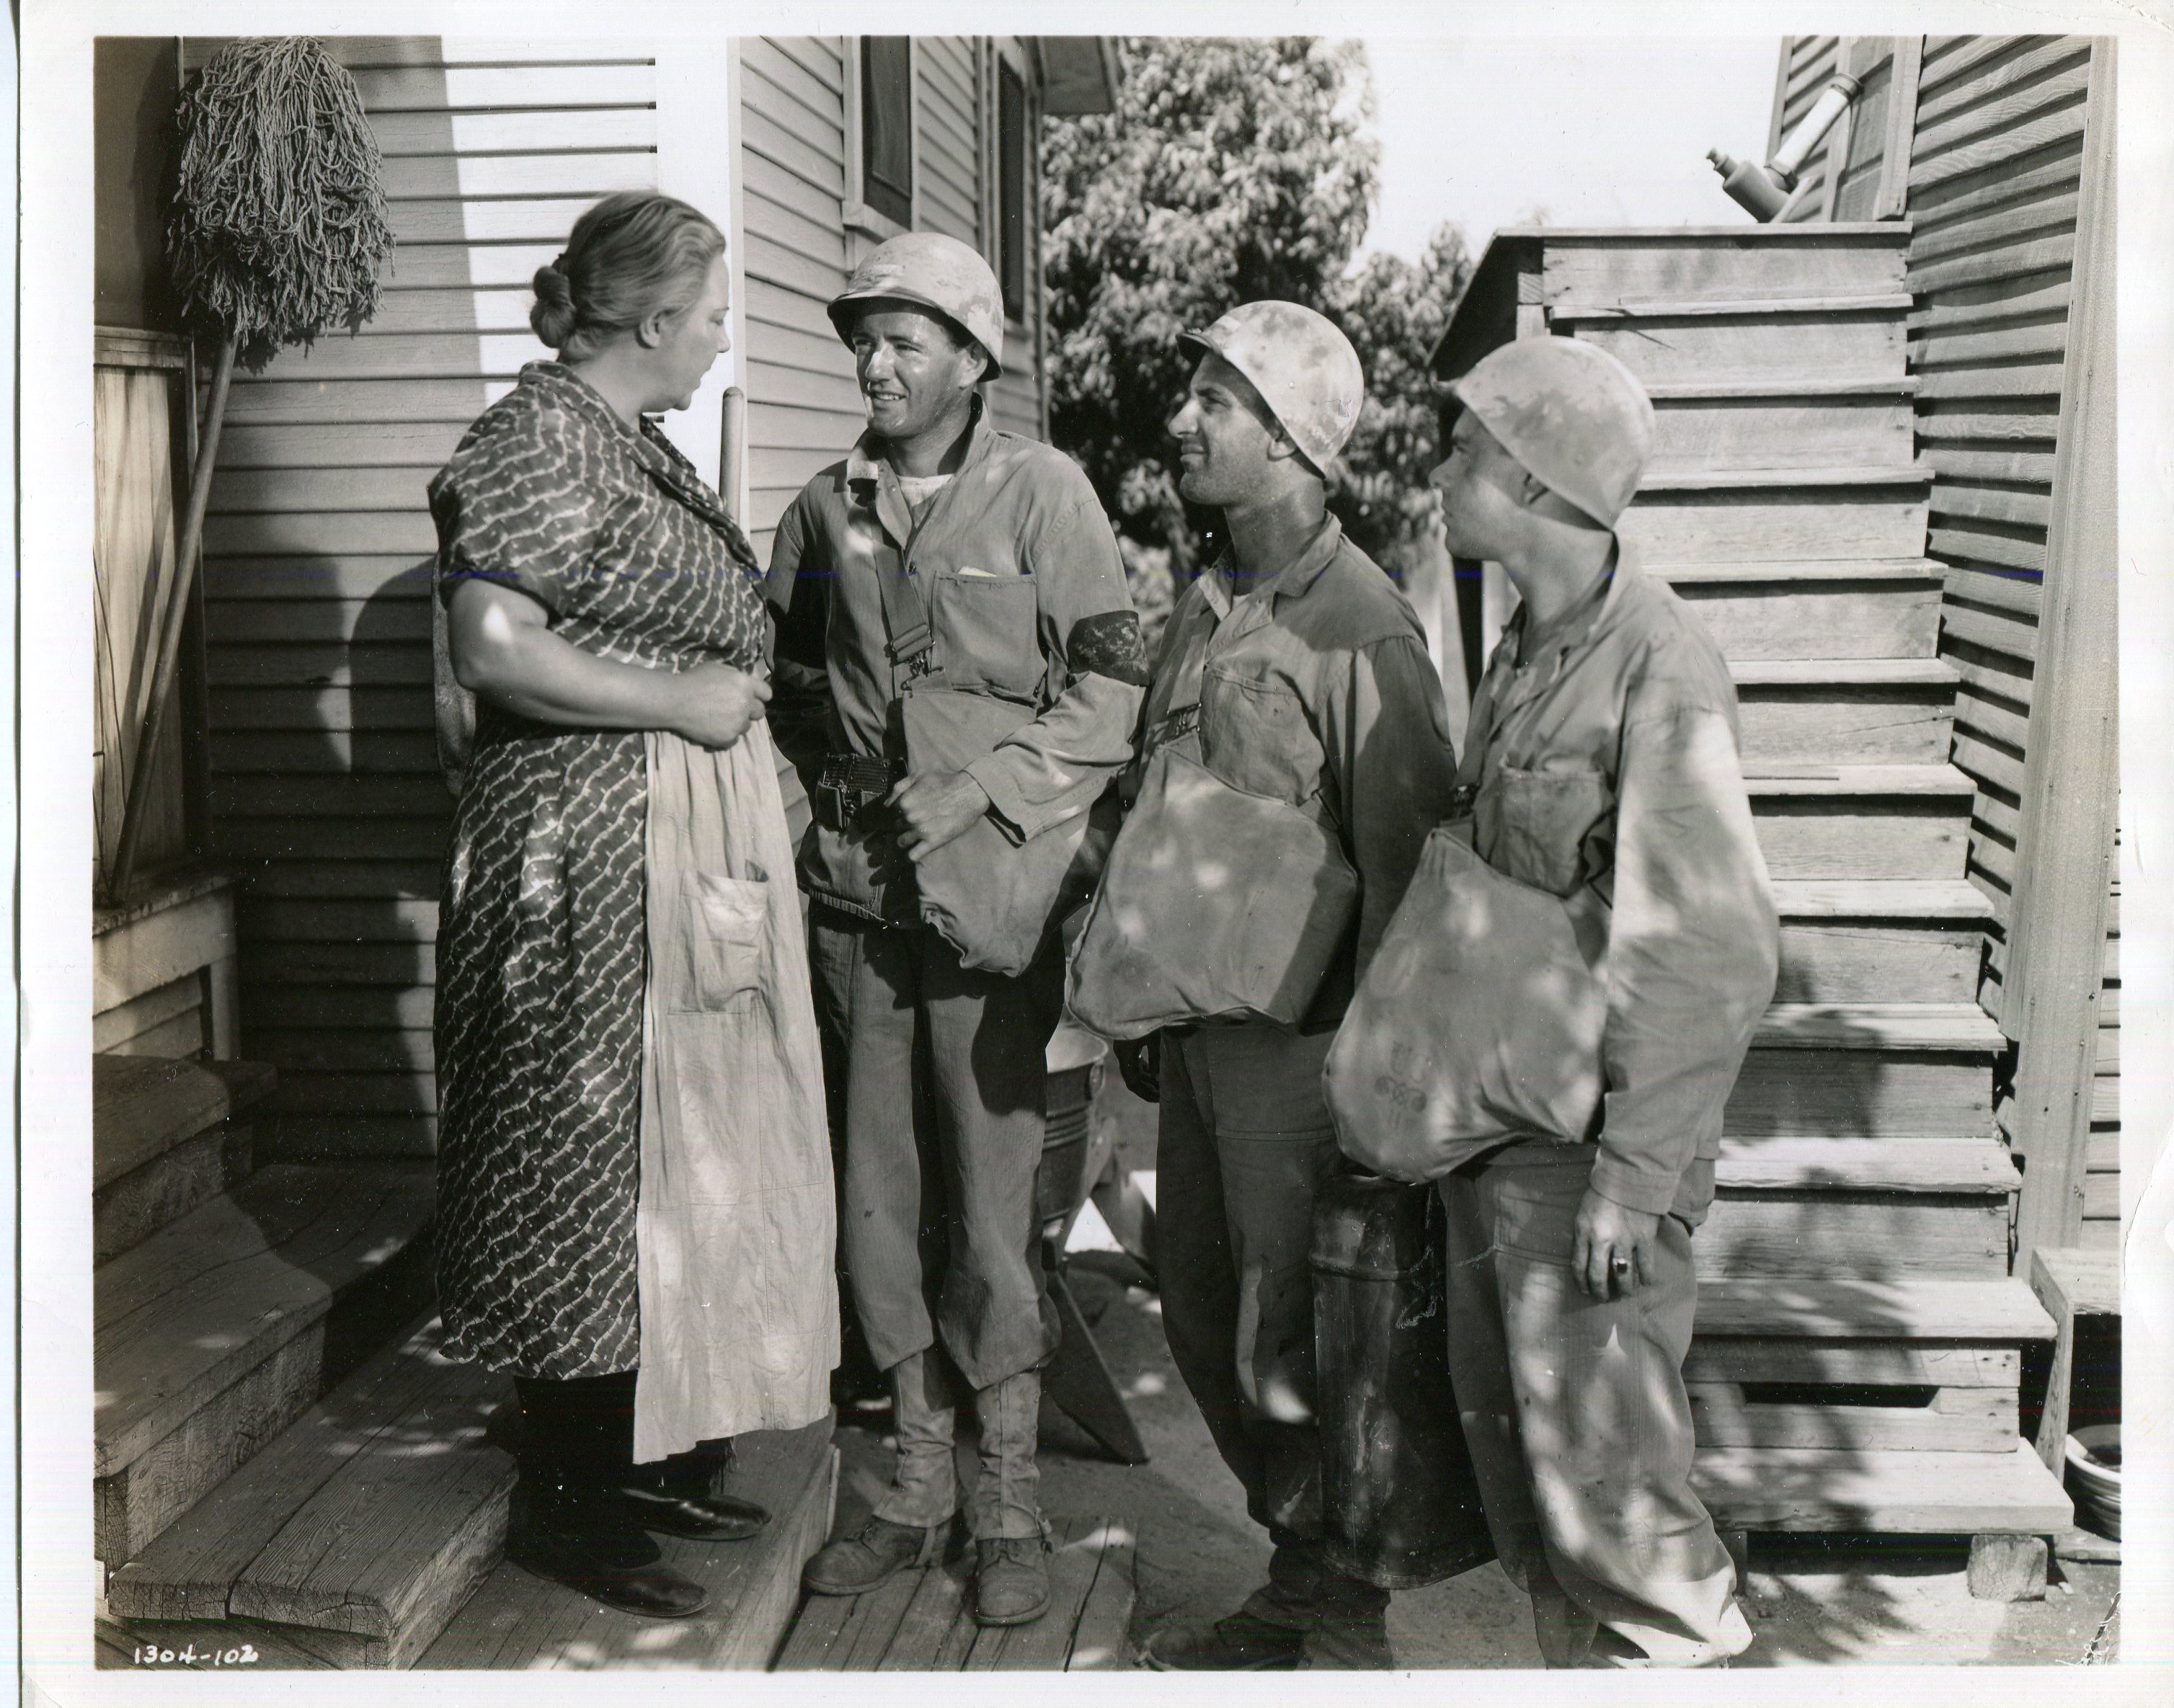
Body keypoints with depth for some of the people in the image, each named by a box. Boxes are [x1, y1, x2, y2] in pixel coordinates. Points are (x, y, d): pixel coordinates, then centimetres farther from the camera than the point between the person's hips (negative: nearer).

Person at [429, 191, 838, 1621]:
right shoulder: (539, 442, -13)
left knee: (685, 1151, 14)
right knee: (600, 1163, -3)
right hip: (595, 854, -10)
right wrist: (687, 700, -19)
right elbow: (494, 648, -24)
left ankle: (653, 1455, 27)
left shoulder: (633, 443, 17)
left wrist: (740, 693, 14)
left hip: (702, 848, 10)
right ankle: (570, 1502, 10)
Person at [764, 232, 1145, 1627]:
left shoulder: (1039, 490, -3)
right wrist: (840, 781, 9)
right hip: (860, 882, 5)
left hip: (993, 880, -5)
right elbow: (788, 672, 24)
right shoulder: (827, 508, 11)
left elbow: (1113, 680, -7)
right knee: (881, 1186, 9)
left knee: (992, 1189, -2)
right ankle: (921, 1480, 23)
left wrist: (981, 787, -14)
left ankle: (1011, 1502, 12)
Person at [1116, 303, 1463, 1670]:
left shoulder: (1360, 626, -14)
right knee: (1201, 1311, 15)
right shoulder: (1205, 611, 11)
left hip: (1297, 1033, -8)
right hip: (1199, 1020, 8)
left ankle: (1347, 1627, 19)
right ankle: (1295, 1583, 33)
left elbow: (1399, 856, -15)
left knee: (1295, 1341, 0)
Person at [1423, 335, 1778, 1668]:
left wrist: (1635, 1173, -20)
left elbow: (1718, 955, -19)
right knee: (1505, 1424, 16)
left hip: (1596, 1131, -9)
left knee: (1600, 1459, -4)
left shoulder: (1659, 668, -17)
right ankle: (1577, 1656, 32)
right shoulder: (1524, 649, 10)